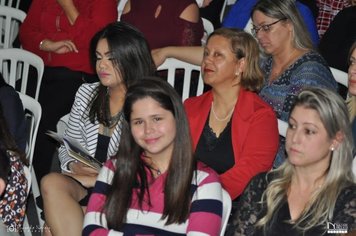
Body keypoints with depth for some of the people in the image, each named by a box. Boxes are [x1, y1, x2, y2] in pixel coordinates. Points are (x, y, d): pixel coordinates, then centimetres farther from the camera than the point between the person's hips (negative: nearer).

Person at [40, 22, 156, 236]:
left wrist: (102, 178, -16)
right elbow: (67, 148, 18)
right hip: (83, 182, 5)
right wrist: (74, 166, -4)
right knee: (51, 183, -29)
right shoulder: (86, 94, 13)